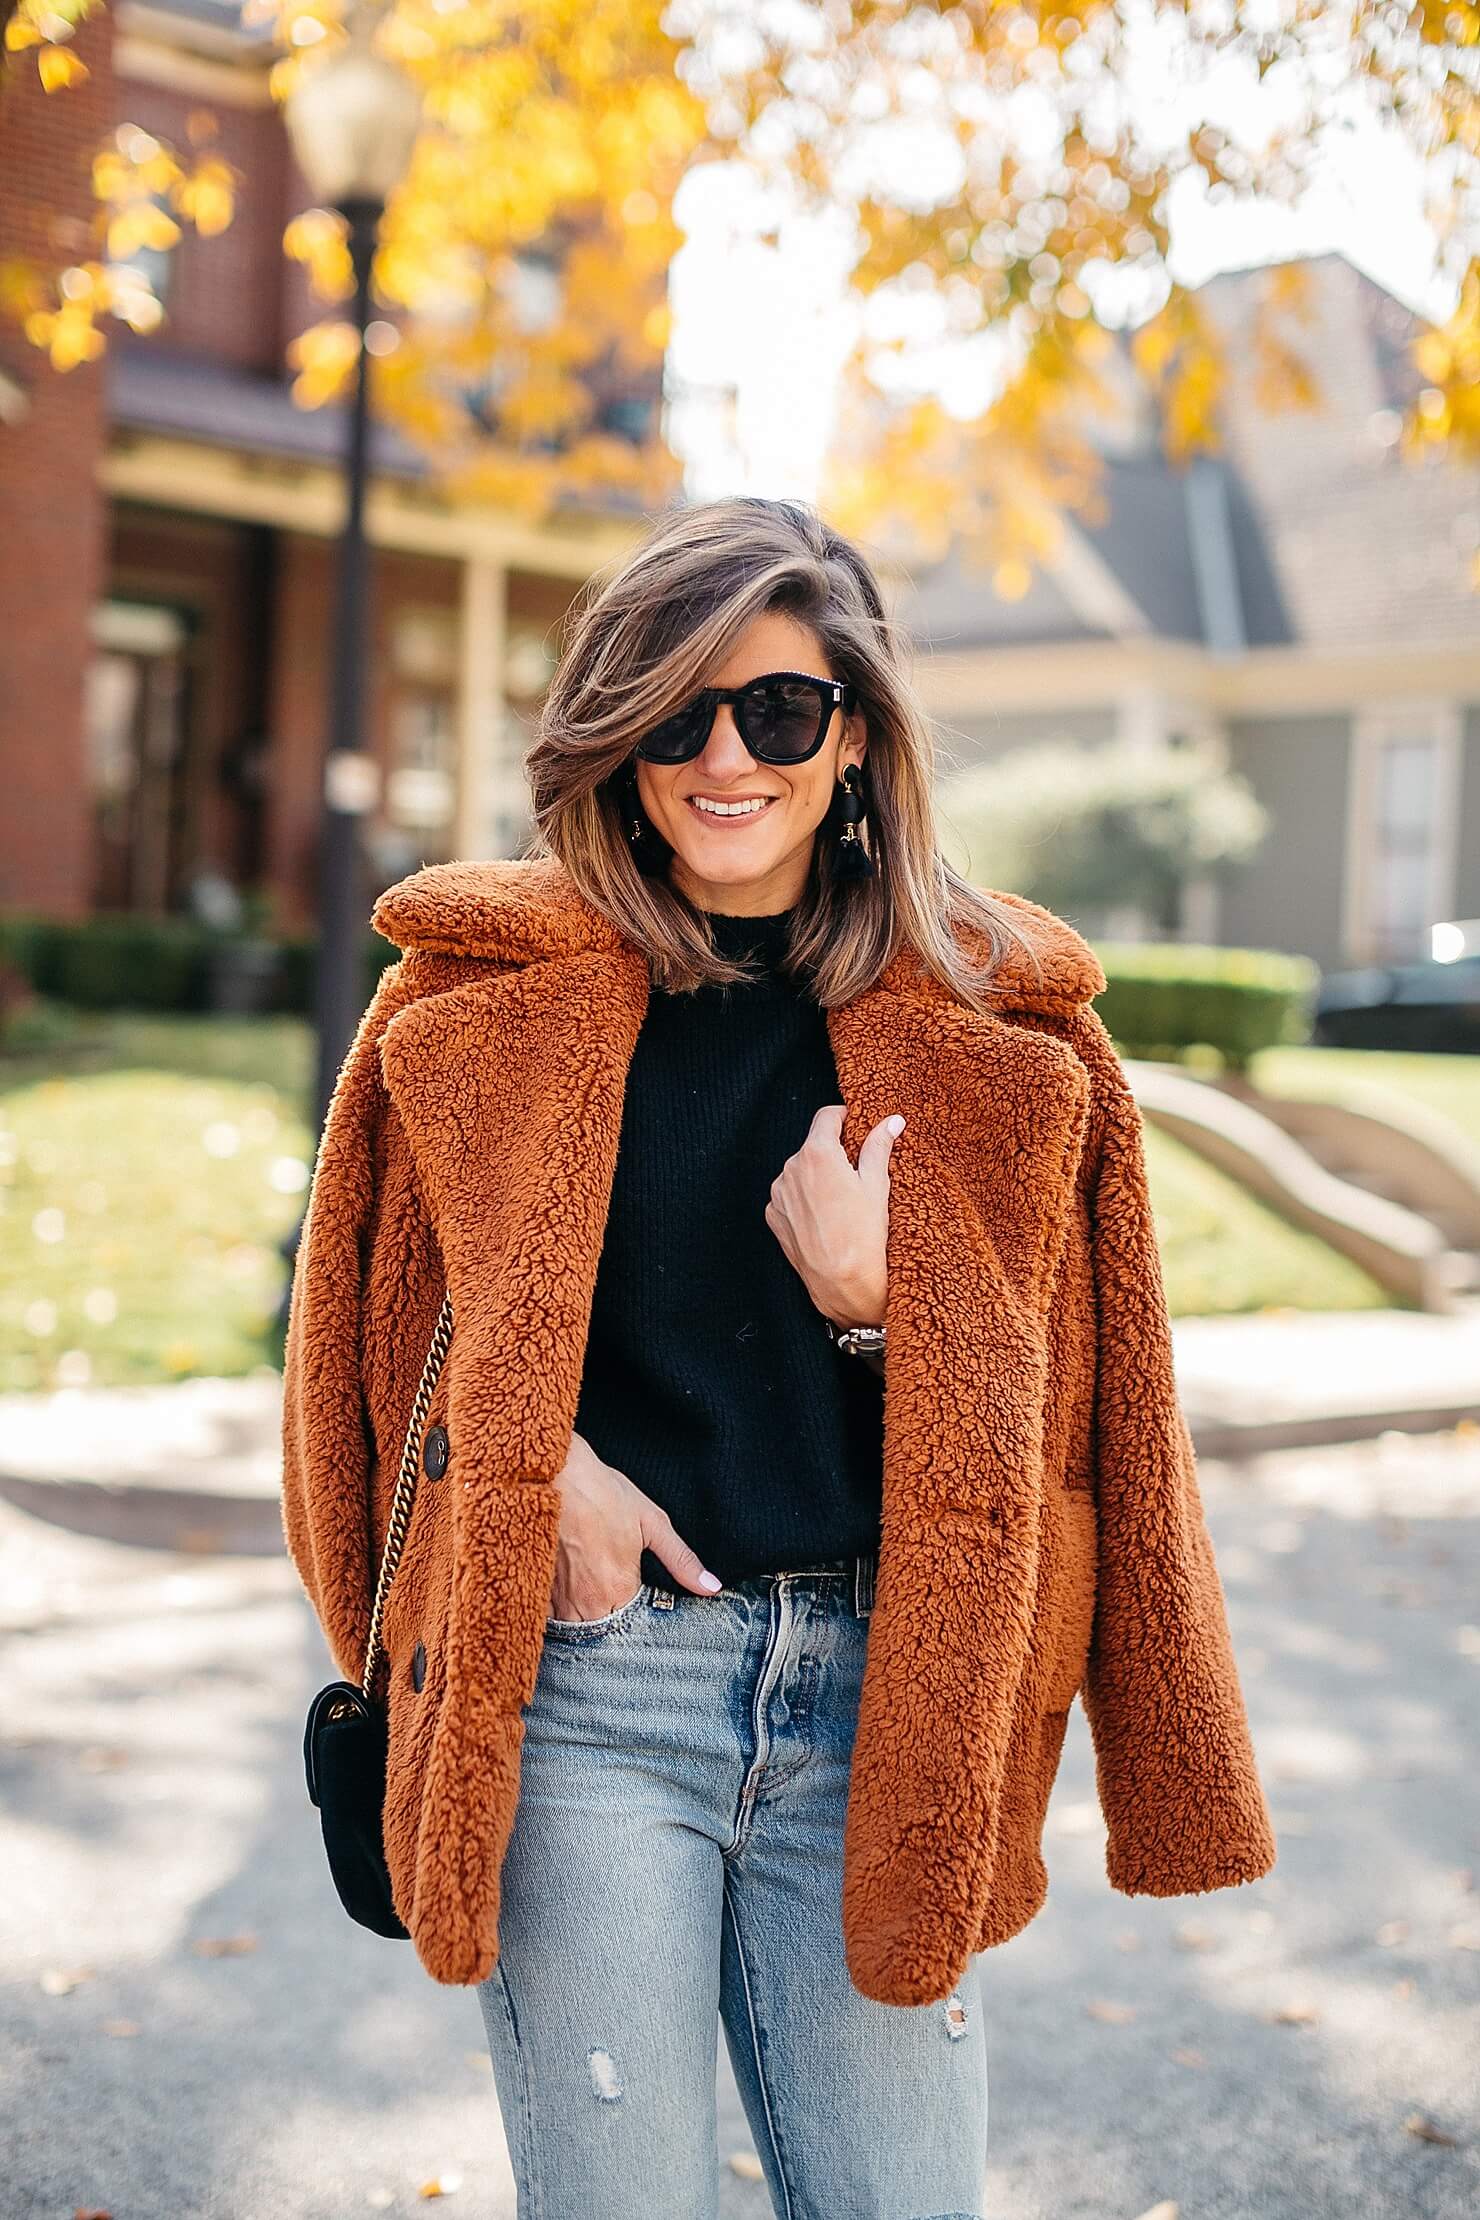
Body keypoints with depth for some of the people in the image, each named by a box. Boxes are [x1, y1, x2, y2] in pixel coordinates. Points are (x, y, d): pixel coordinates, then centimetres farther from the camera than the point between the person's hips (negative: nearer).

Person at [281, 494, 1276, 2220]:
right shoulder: (492, 995, 3)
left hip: (879, 1694, 1)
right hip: (584, 1674, -1)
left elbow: (1041, 1410, 10)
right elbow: (373, 1328, 9)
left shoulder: (999, 1033, 5)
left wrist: (875, 1304, -10)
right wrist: (536, 1476, -8)